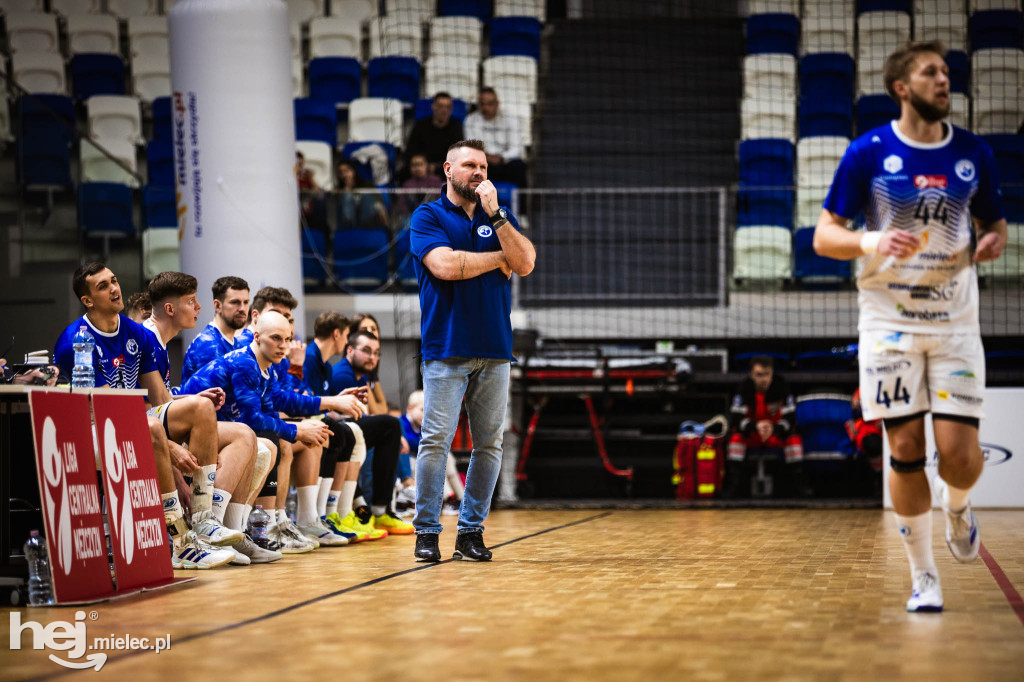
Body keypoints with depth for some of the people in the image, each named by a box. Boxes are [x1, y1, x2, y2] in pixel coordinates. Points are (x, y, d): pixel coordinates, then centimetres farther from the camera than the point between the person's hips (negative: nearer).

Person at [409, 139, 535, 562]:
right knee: (436, 440, -8)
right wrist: (499, 258, -1)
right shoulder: (428, 216, 4)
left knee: (489, 444, 3)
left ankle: (471, 530, 10)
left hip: (495, 351, 4)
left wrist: (495, 214, -8)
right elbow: (445, 265, -13)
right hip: (446, 349, -4)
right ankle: (426, 532, -2)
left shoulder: (500, 216, 16)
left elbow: (525, 264, 0)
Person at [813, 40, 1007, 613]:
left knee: (959, 452, -7)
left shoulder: (974, 154, 4)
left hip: (955, 320, 2)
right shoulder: (868, 152, -4)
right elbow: (825, 235, -1)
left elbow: (995, 223, 17)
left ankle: (958, 508, 30)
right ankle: (924, 576, 11)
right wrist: (870, 244, -21)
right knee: (905, 451, -4)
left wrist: (993, 241, -7)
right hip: (889, 322, -2)